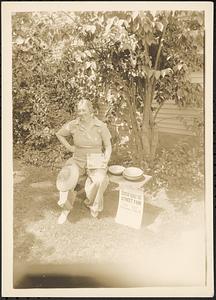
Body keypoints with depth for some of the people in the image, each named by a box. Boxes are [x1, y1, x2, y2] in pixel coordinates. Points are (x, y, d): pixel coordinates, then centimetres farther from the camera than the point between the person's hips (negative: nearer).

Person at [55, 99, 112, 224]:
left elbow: (108, 147, -3)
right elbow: (59, 134, 13)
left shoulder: (101, 126, -10)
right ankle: (66, 208, -5)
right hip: (78, 161, 1)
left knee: (99, 180, -33)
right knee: (65, 178, -28)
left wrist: (105, 161, -18)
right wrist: (69, 147, 1)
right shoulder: (73, 125, -6)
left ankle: (92, 203, -2)